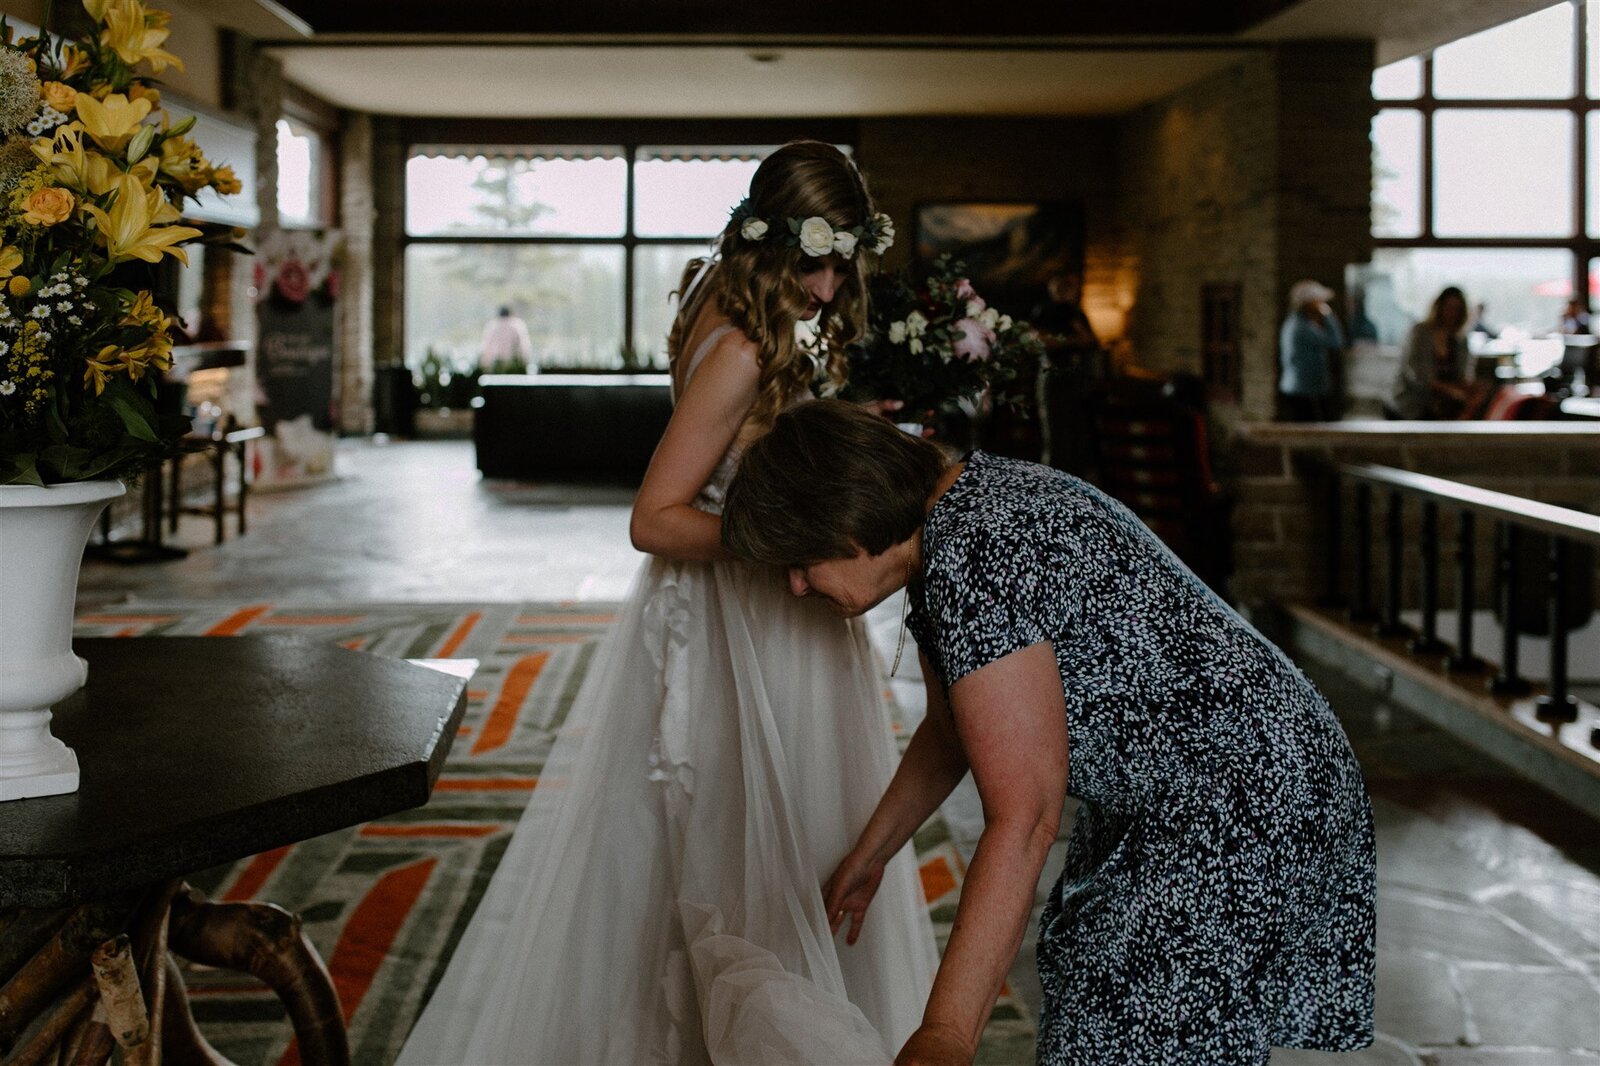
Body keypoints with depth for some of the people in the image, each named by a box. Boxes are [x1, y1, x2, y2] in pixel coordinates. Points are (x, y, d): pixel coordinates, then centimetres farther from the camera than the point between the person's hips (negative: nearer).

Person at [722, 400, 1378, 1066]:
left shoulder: (975, 560, -25)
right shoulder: (941, 527, 7)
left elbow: (1020, 819, -29)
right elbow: (950, 732, 23)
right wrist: (868, 856, 32)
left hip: (1240, 802, -11)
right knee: (1094, 1012, 17)